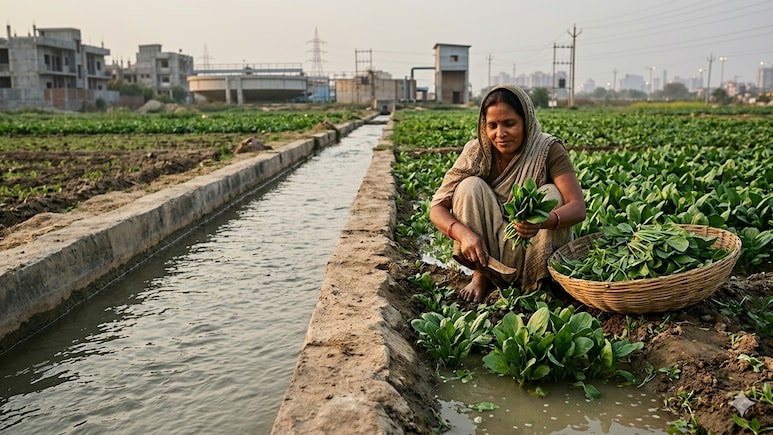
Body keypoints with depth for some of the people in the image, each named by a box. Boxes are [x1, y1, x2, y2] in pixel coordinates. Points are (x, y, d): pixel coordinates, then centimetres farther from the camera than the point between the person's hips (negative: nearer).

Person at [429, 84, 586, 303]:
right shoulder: (476, 152, -12)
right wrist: (464, 233, -35)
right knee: (471, 186, -21)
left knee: (551, 193, -24)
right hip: (487, 251, 1)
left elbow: (578, 207, -25)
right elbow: (437, 208, -15)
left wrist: (542, 221, -46)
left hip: (534, 252, -1)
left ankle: (538, 283, -14)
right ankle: (480, 276, -9)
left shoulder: (548, 151, -15)